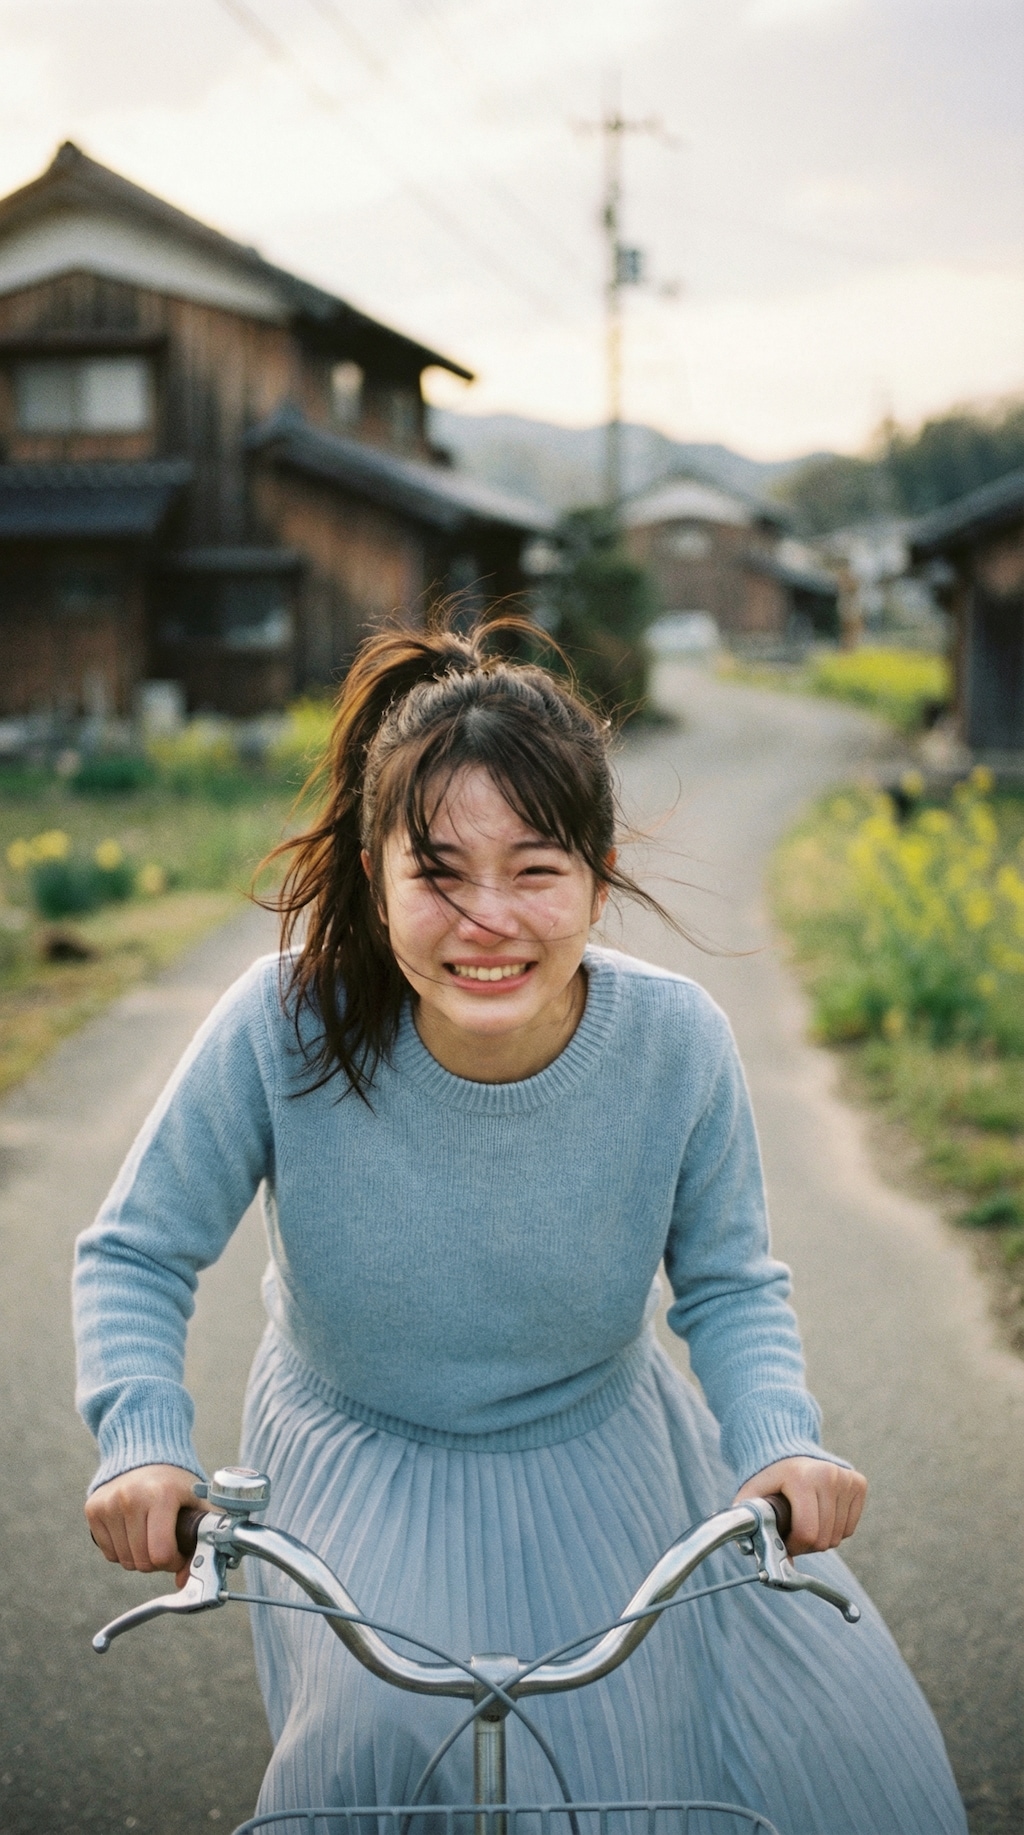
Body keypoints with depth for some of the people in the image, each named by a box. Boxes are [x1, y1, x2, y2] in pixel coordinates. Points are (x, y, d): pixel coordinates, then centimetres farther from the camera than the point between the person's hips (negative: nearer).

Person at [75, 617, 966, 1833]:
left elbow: (730, 1285, -6)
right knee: (392, 1726, -26)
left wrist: (782, 1440, -24)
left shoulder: (677, 1043, -21)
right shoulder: (288, 1024, -25)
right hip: (362, 1477, -2)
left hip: (601, 1466, 2)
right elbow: (137, 1253, -12)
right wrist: (141, 1440, -29)